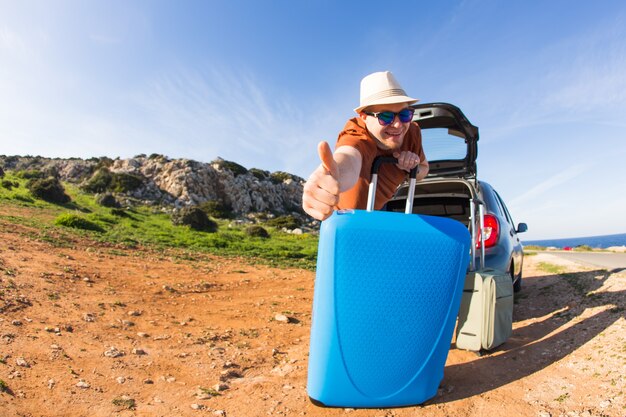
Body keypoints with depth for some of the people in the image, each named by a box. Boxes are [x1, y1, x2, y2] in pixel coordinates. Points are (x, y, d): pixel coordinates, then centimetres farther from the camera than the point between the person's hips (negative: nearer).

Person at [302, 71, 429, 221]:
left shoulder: (412, 132, -21)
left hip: (379, 209, 6)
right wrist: (332, 180, -94)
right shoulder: (357, 138, -43)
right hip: (345, 213, -5)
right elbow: (348, 162, -68)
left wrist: (413, 167, -28)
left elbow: (424, 169, -3)